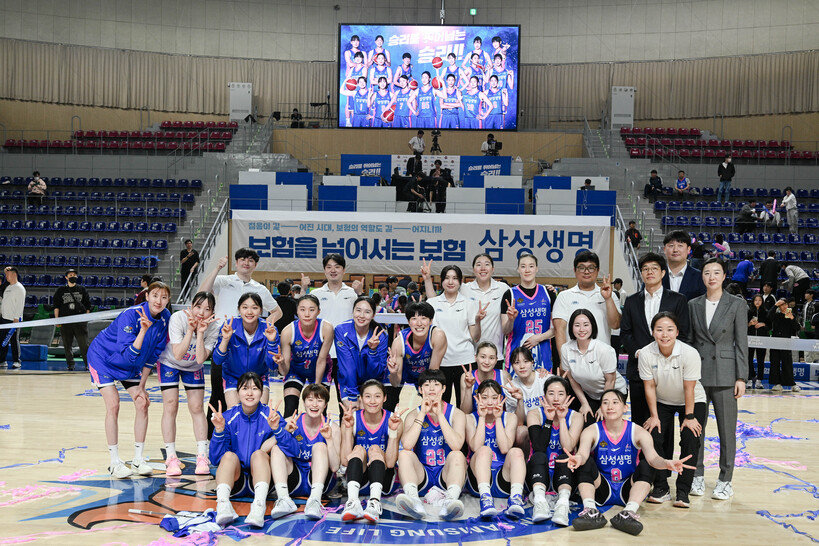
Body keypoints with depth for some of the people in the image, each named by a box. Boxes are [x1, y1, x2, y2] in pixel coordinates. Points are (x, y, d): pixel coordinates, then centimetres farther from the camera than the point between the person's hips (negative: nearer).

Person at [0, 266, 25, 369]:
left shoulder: (19, 288, -8)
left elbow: (20, 304, -14)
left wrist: (16, 318, -20)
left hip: (14, 319, -8)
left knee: (14, 341, -5)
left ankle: (16, 362, 0)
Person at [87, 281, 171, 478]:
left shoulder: (165, 318, -14)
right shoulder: (130, 315, -31)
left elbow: (152, 355, -2)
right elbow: (128, 355, -37)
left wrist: (142, 385, -1)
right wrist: (143, 330, -48)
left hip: (130, 365, 6)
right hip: (103, 358, -6)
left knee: (142, 404, -2)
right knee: (113, 405, -15)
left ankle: (138, 460, 8)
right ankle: (115, 463, -4)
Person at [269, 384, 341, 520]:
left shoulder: (332, 428, -2)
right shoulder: (291, 423, 2)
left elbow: (334, 467, -10)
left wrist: (329, 439, -22)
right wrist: (286, 432, -19)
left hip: (320, 480, -2)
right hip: (294, 482, 2)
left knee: (320, 446, -24)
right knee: (276, 448, -18)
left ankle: (315, 499, -41)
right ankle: (284, 499, -37)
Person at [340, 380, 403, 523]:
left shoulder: (393, 420, -9)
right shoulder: (352, 419, -8)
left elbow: (390, 462, -19)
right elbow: (345, 461, -17)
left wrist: (393, 430, -28)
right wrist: (348, 428, -25)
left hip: (384, 481, 0)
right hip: (358, 480, 1)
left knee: (375, 449, -27)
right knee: (358, 449, -26)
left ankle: (375, 502, -48)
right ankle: (352, 502, -47)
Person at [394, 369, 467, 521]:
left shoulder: (456, 413, 1)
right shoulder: (414, 414, 4)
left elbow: (456, 445, -20)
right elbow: (407, 445, -17)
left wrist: (439, 414, -17)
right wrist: (422, 413, -15)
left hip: (446, 474, -1)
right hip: (422, 475, 1)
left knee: (457, 455, -28)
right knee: (404, 453, -23)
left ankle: (451, 500, -51)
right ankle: (414, 499, -46)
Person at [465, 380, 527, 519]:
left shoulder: (510, 418, 10)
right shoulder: (470, 418, 7)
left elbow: (504, 448, -8)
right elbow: (476, 447, -13)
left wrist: (498, 418, -7)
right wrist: (482, 418, -9)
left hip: (504, 478, 1)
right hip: (478, 479, -1)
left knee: (516, 452, -27)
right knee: (484, 450, -30)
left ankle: (516, 498, -44)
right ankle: (485, 498, -47)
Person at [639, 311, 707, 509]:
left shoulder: (690, 353, -28)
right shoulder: (646, 354, -22)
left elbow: (689, 388, -21)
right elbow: (649, 386, -13)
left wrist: (689, 416, -15)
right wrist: (654, 416, -10)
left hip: (692, 402, -2)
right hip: (662, 402, 2)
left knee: (690, 439, -17)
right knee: (654, 437, -14)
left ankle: (683, 491, -6)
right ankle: (661, 487, 1)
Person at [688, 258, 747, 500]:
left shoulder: (737, 305, 1)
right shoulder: (693, 305, 8)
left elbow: (741, 343, -1)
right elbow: (689, 340, 10)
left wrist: (741, 377, -6)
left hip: (725, 375, -2)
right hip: (697, 373, 2)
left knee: (727, 430, 3)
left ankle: (725, 480, 15)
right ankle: (698, 476, 20)